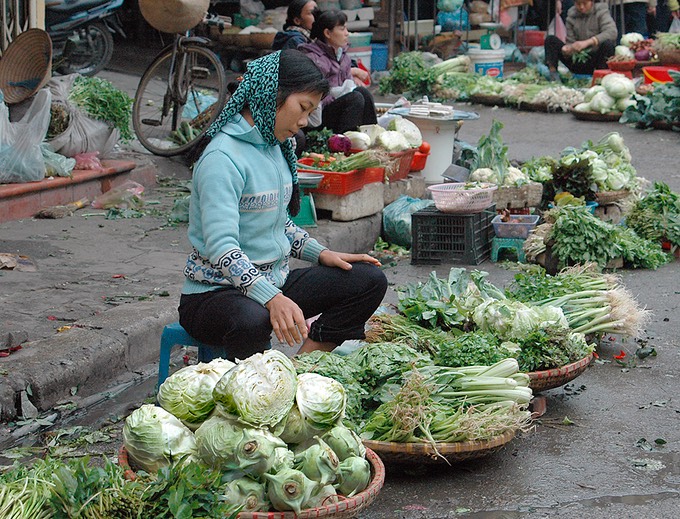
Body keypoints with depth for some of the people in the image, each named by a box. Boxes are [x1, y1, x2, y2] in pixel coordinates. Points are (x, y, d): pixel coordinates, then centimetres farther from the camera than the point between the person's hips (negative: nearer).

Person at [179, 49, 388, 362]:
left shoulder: (274, 147, 10)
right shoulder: (223, 158, -19)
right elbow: (221, 246, -31)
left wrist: (321, 253, 7)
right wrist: (272, 299, -43)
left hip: (273, 284, 10)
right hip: (215, 292, -10)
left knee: (369, 280, 1)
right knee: (251, 320, -43)